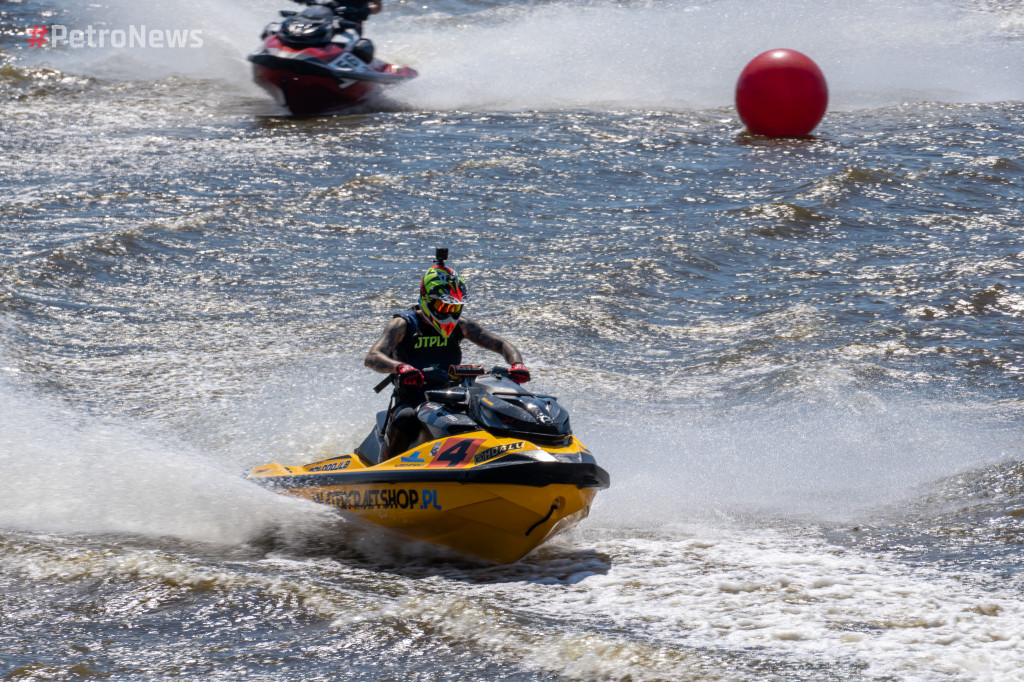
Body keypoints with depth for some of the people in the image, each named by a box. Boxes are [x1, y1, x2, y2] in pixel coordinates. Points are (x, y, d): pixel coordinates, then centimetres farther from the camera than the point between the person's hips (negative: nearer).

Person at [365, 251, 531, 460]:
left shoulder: (460, 326, 9)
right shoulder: (403, 324, -3)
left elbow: (501, 344, 9)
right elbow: (372, 358, -17)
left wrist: (517, 364, -16)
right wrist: (400, 367, -39)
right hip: (412, 402, -3)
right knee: (406, 419, -38)